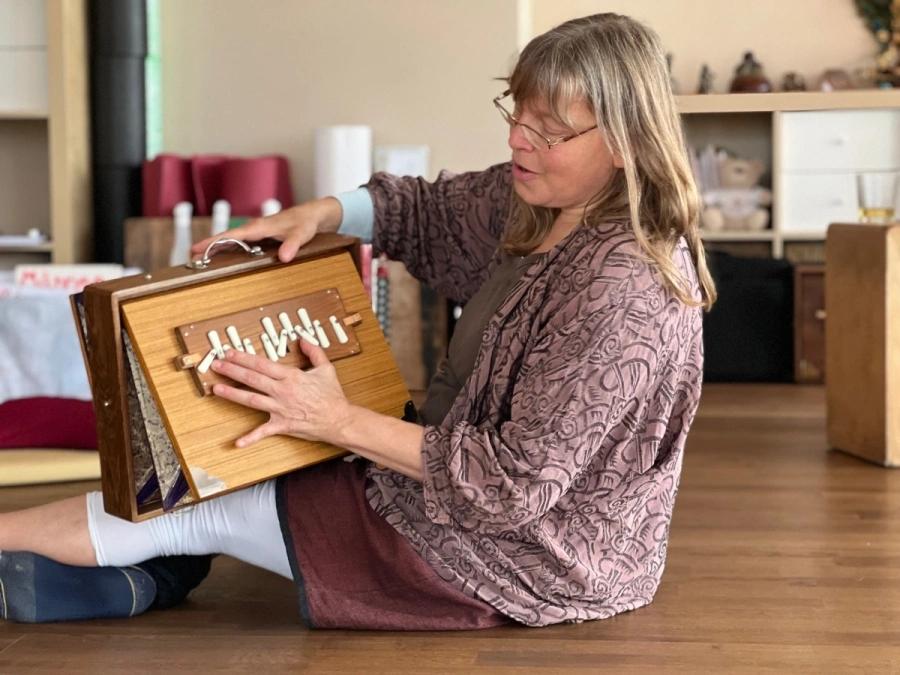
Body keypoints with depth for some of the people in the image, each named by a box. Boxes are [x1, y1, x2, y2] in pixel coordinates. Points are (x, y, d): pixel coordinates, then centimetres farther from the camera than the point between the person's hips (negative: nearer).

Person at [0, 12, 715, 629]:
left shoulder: (624, 290, -30)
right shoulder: (538, 203, -2)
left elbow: (515, 480, -28)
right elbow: (428, 210, 15)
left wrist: (340, 422, -26)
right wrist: (320, 212, -4)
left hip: (523, 560, -9)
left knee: (207, 509, -2)